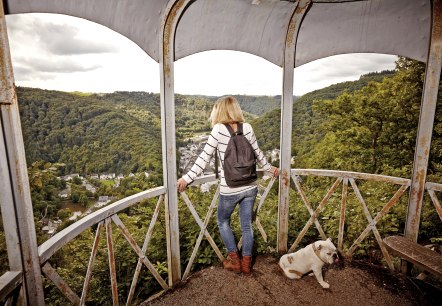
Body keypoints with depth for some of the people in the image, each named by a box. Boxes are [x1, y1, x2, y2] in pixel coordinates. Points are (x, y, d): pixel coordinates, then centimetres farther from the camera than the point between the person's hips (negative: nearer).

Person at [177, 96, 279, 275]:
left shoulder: (219, 130, -11)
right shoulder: (247, 128, 1)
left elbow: (204, 158, -13)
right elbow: (257, 153, 11)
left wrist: (187, 178, -9)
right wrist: (269, 168, 27)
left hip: (229, 190, -3)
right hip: (250, 187, 4)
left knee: (223, 222, 22)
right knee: (247, 226, 18)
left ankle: (234, 260, 28)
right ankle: (246, 264, 31)